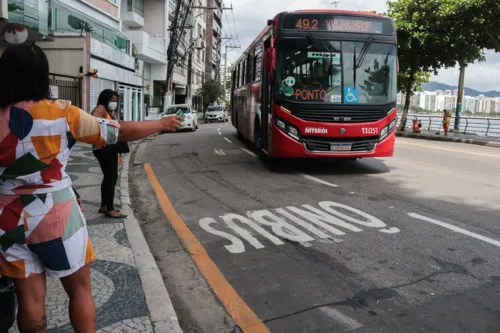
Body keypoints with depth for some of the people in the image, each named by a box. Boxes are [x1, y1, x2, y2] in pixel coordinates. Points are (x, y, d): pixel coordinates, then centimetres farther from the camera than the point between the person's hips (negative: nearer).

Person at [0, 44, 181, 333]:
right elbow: (121, 131, -7)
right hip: (56, 216, -3)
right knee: (80, 289, 15)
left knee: (30, 297, 15)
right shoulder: (62, 114, -12)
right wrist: (162, 124, 5)